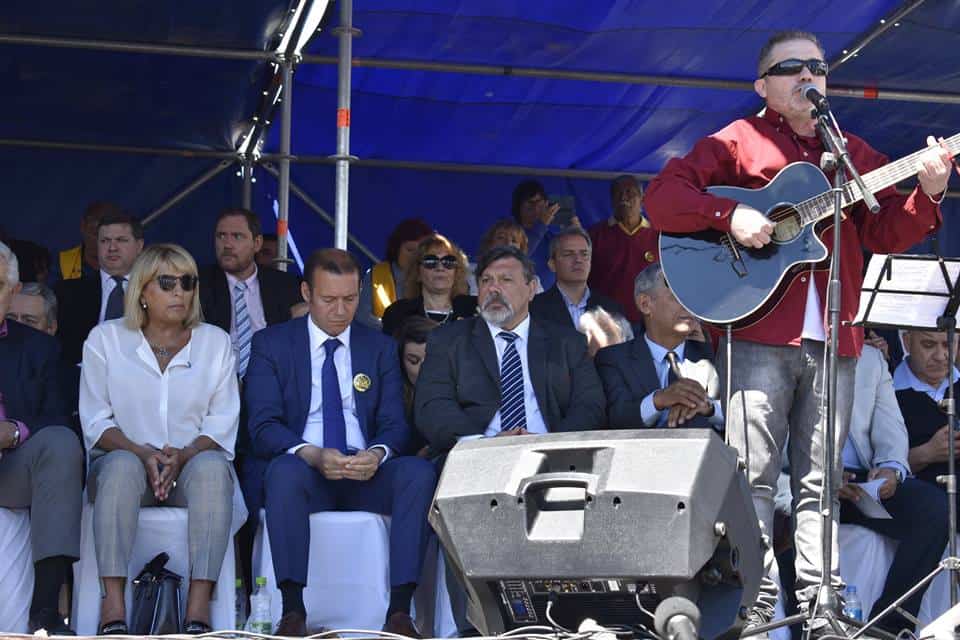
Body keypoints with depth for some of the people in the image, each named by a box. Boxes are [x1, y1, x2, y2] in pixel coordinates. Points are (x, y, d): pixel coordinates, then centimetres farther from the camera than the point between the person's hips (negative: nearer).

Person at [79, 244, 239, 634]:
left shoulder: (215, 342, 12)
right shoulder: (105, 339, 9)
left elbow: (222, 422, 4)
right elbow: (96, 420, 2)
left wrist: (183, 455, -16)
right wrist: (143, 454, -16)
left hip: (194, 462, 1)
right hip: (126, 461, -1)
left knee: (211, 466, -34)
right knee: (122, 464, -36)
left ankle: (199, 607, -41)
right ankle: (113, 607, -41)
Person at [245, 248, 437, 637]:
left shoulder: (381, 348, 14)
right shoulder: (271, 344, 6)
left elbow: (396, 425, 5)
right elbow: (263, 426, -5)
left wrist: (378, 454, -21)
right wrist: (313, 455, -26)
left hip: (368, 475, 2)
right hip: (307, 473, -2)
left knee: (420, 471, -29)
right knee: (284, 469, -37)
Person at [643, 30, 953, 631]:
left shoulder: (853, 153, 21)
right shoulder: (739, 142, 8)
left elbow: (885, 232, 12)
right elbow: (662, 197, -1)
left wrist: (927, 192, -5)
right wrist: (731, 215, -15)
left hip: (833, 339, 4)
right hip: (760, 333, -4)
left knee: (820, 478, 6)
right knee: (753, 474, -8)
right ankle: (755, 607, -7)